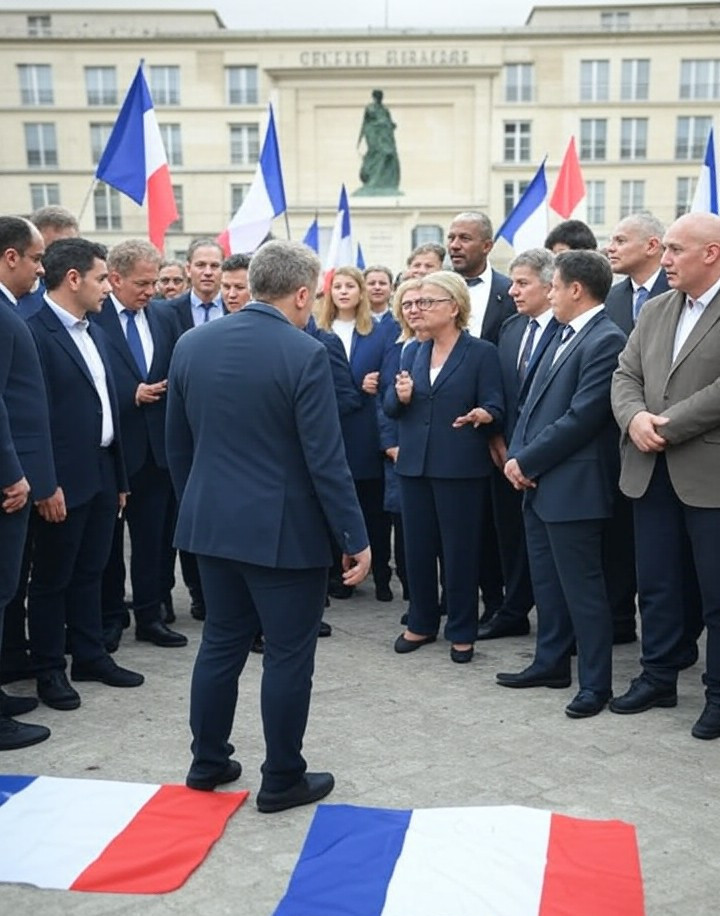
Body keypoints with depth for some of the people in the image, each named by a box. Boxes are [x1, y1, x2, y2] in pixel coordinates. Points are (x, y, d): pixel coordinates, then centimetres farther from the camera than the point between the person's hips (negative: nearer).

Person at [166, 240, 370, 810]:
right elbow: (326, 460, -17)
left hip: (211, 524, 6)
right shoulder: (305, 354, -16)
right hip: (286, 529, -6)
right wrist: (356, 538, -9)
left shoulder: (192, 344, 2)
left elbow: (177, 444, 10)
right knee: (288, 656, 7)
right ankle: (282, 780, 20)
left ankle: (208, 762, 31)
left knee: (221, 644, 19)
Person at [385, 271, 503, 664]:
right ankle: (421, 623, 28)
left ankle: (461, 631, 18)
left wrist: (482, 415, -32)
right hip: (414, 464, 5)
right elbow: (390, 407, 8)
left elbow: (495, 406, -9)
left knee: (460, 549, 4)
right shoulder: (413, 352, 11)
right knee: (417, 548, 12)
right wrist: (400, 396, -14)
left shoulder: (482, 352, -5)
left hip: (461, 466, -5)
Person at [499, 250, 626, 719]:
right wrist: (518, 456, 0)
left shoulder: (607, 340, -14)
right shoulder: (565, 338, 15)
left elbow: (582, 416, -20)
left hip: (573, 486, -9)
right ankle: (551, 663, 31)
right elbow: (535, 403, 16)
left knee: (582, 586, 0)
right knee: (547, 582, 17)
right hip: (538, 482, 9)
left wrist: (527, 461, -14)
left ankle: (596, 682, 12)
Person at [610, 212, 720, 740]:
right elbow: (626, 375, 8)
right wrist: (634, 418, -11)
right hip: (651, 471, 6)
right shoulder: (654, 310, 13)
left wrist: (667, 427, -18)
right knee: (656, 583, 14)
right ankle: (658, 677, 29)